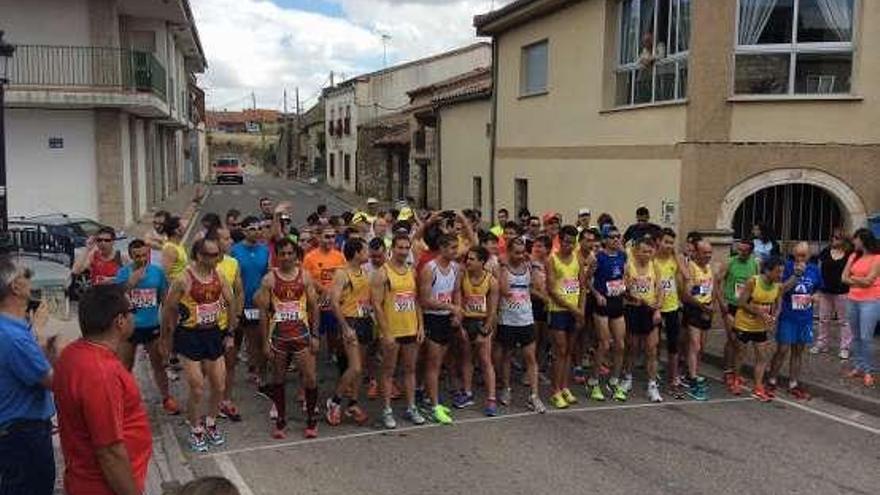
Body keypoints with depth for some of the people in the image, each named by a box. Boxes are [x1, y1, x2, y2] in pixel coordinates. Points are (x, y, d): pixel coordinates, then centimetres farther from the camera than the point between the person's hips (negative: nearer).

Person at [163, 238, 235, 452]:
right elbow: (169, 308, -7)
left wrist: (230, 322, 15)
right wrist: (167, 336, 2)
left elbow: (229, 301, 12)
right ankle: (195, 430, 20)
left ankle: (210, 423, 34)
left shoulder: (218, 275, -2)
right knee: (197, 390, -2)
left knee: (219, 387, 10)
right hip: (190, 337, -5)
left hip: (213, 334, 5)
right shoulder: (184, 280, -17)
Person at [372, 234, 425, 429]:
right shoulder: (382, 273, -10)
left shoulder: (412, 272, 8)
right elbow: (377, 305, -13)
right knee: (388, 372, 4)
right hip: (392, 331, -6)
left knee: (410, 369, 12)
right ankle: (387, 411, 12)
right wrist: (386, 333, -16)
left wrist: (420, 326, 5)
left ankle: (411, 408, 21)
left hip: (411, 330, 6)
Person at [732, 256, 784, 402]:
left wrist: (774, 317, -17)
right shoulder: (753, 282, -23)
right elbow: (741, 303, -22)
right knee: (739, 353, 11)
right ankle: (735, 379, 33)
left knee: (763, 356, 3)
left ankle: (758, 388, 11)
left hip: (761, 327, 5)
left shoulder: (778, 287, -7)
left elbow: (777, 306, 4)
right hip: (744, 324, -5)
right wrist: (760, 313, -29)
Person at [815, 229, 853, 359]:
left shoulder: (850, 254, -7)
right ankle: (821, 344, 26)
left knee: (843, 320, 6)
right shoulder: (826, 252, 2)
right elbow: (818, 269, 8)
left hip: (842, 292, -4)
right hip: (825, 291, 4)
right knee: (824, 319, 14)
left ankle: (845, 348, 14)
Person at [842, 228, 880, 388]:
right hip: (853, 300, 6)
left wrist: (853, 278, 1)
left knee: (865, 337, -9)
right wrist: (860, 281, -10)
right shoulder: (854, 256, 9)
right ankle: (858, 367, 21)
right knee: (856, 337, 12)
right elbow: (844, 278, 4)